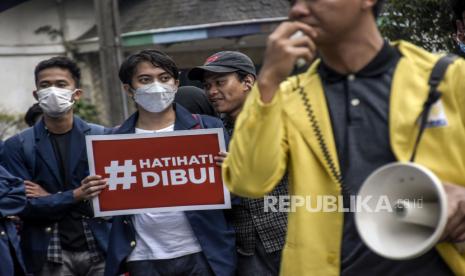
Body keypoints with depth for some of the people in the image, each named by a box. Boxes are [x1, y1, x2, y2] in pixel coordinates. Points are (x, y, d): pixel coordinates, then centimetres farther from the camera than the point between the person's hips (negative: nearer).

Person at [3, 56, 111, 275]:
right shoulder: (17, 146, 1)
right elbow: (24, 206, -5)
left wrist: (50, 198, -8)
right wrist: (74, 196, -17)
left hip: (100, 249, 1)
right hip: (49, 255, -1)